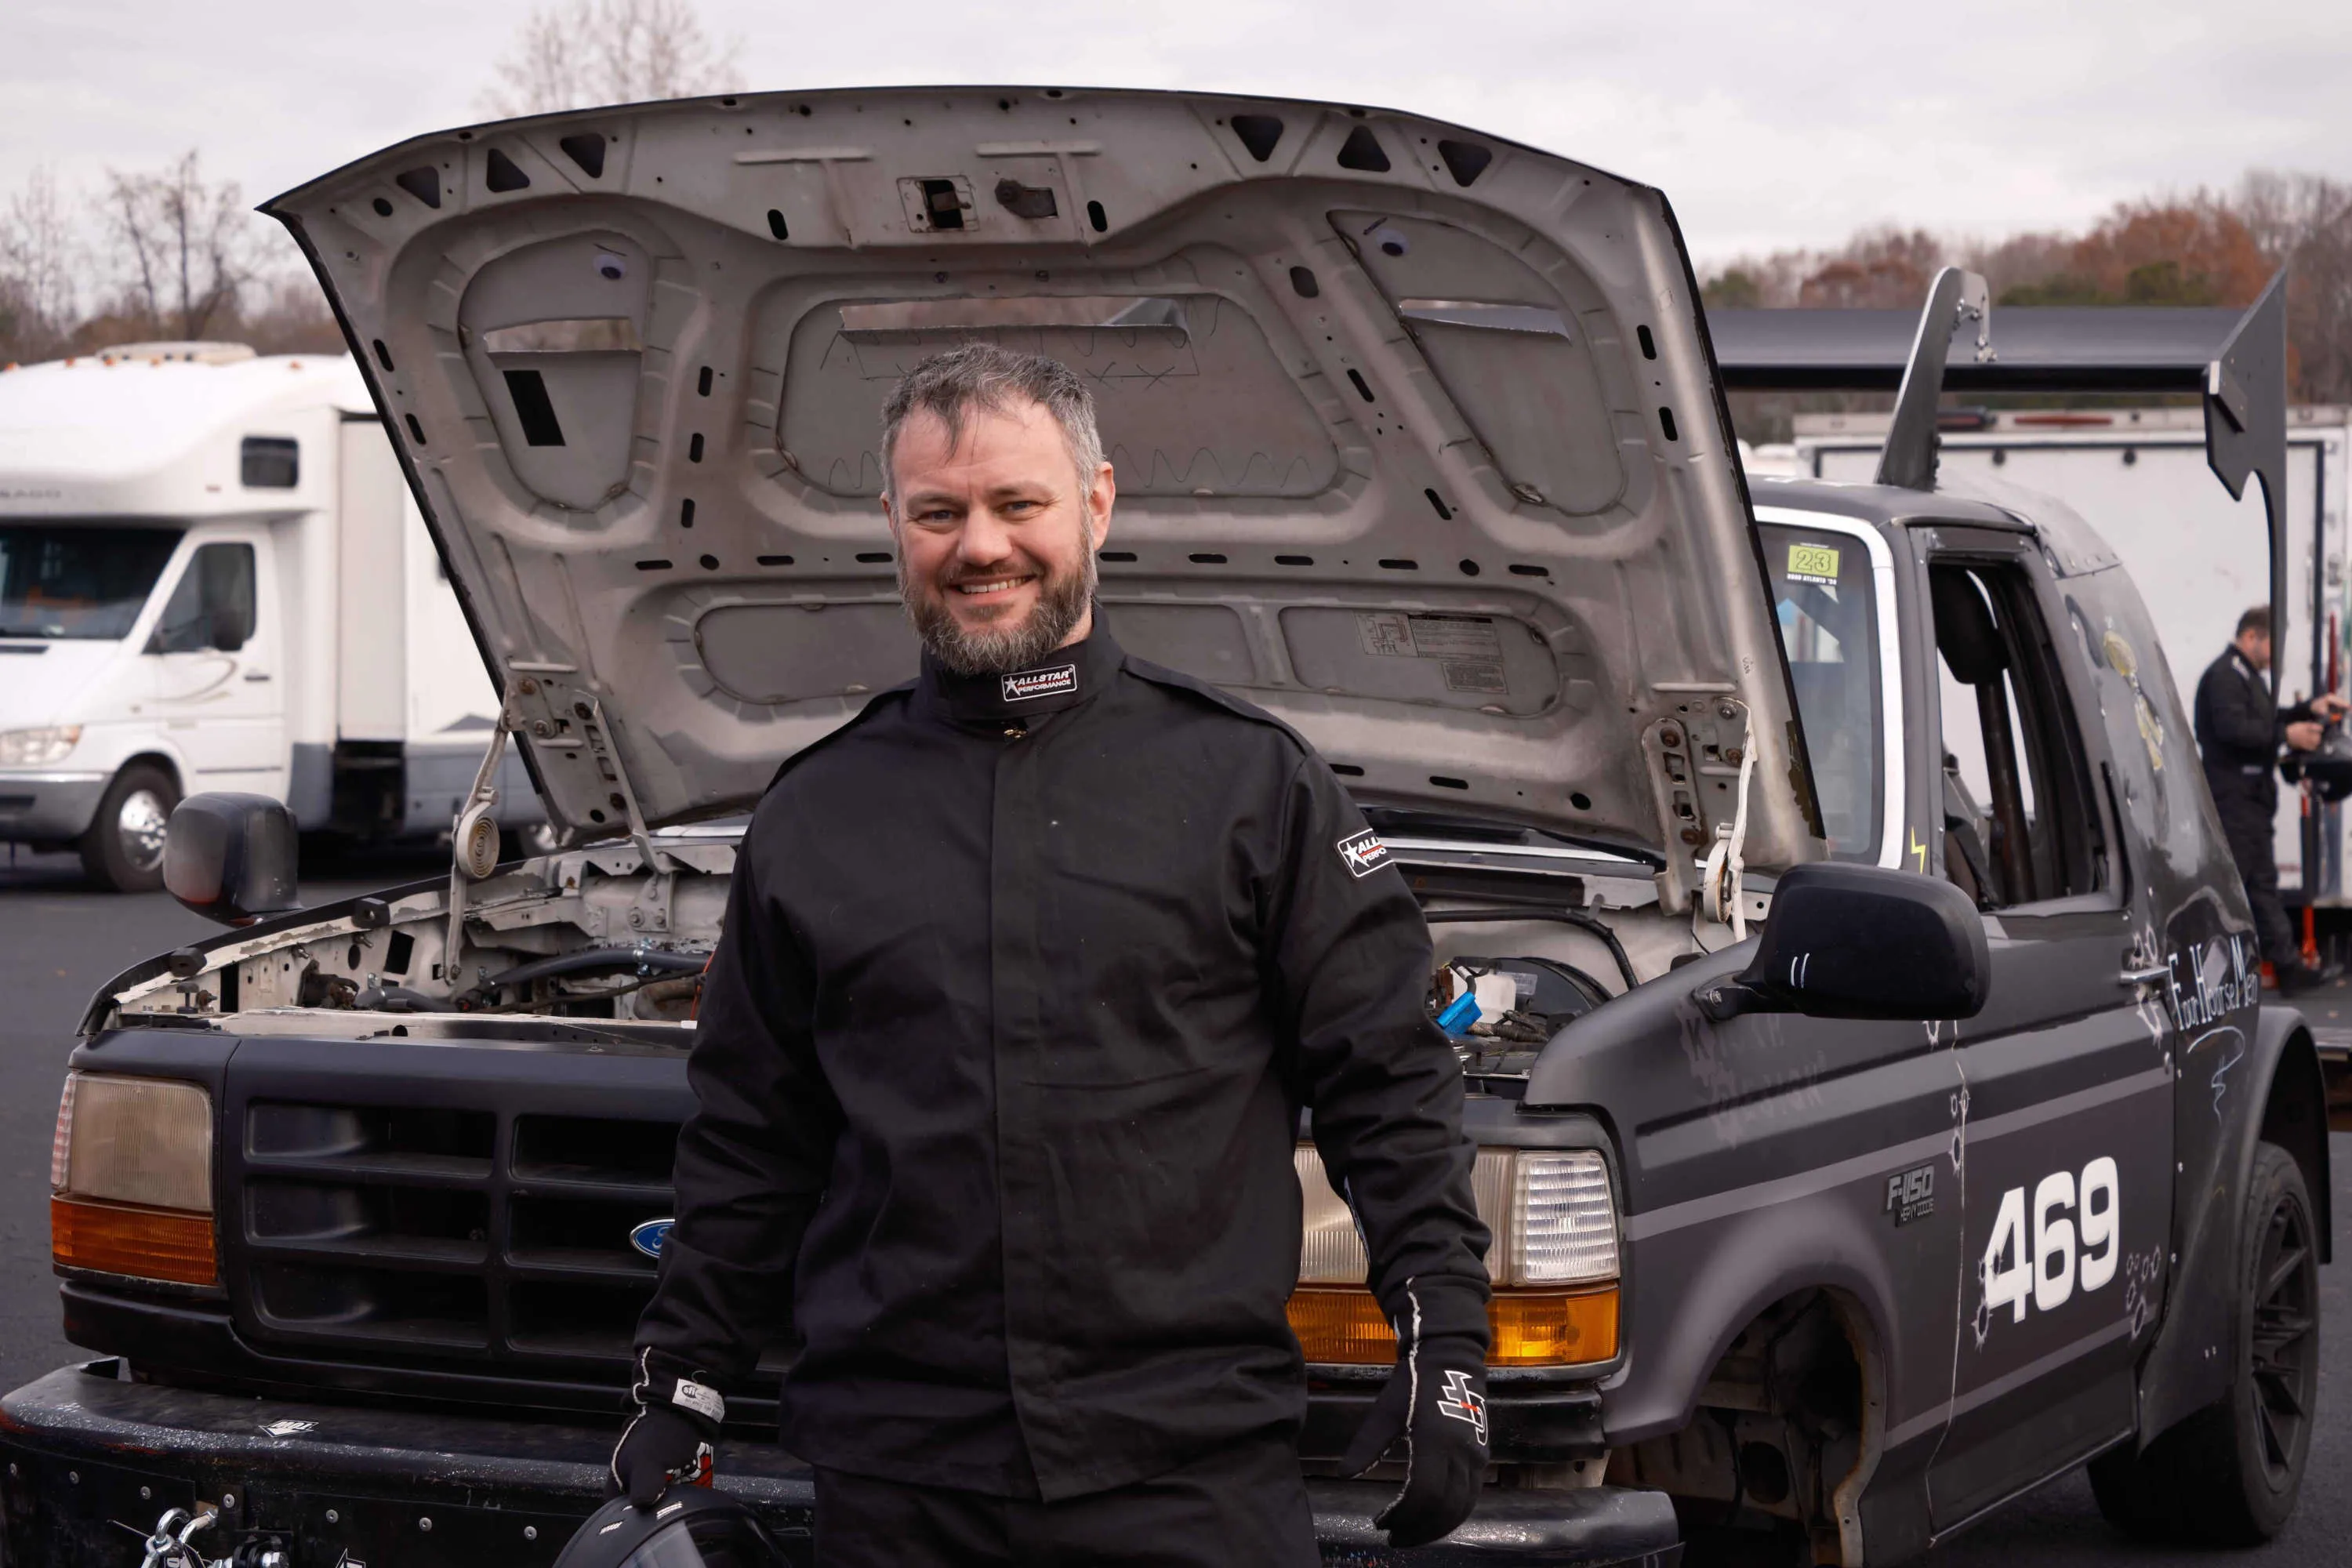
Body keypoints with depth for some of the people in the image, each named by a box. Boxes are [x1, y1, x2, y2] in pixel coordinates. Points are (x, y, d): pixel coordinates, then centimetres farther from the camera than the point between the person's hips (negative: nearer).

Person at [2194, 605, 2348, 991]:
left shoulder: (2247, 676, 21)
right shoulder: (2224, 676, -15)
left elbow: (2267, 719, 24)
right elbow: (2233, 728, -26)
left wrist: (2309, 710, 11)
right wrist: (2286, 735, -24)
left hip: (2252, 798, 11)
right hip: (2233, 798, -11)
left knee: (2263, 883, 13)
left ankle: (2287, 964, 17)